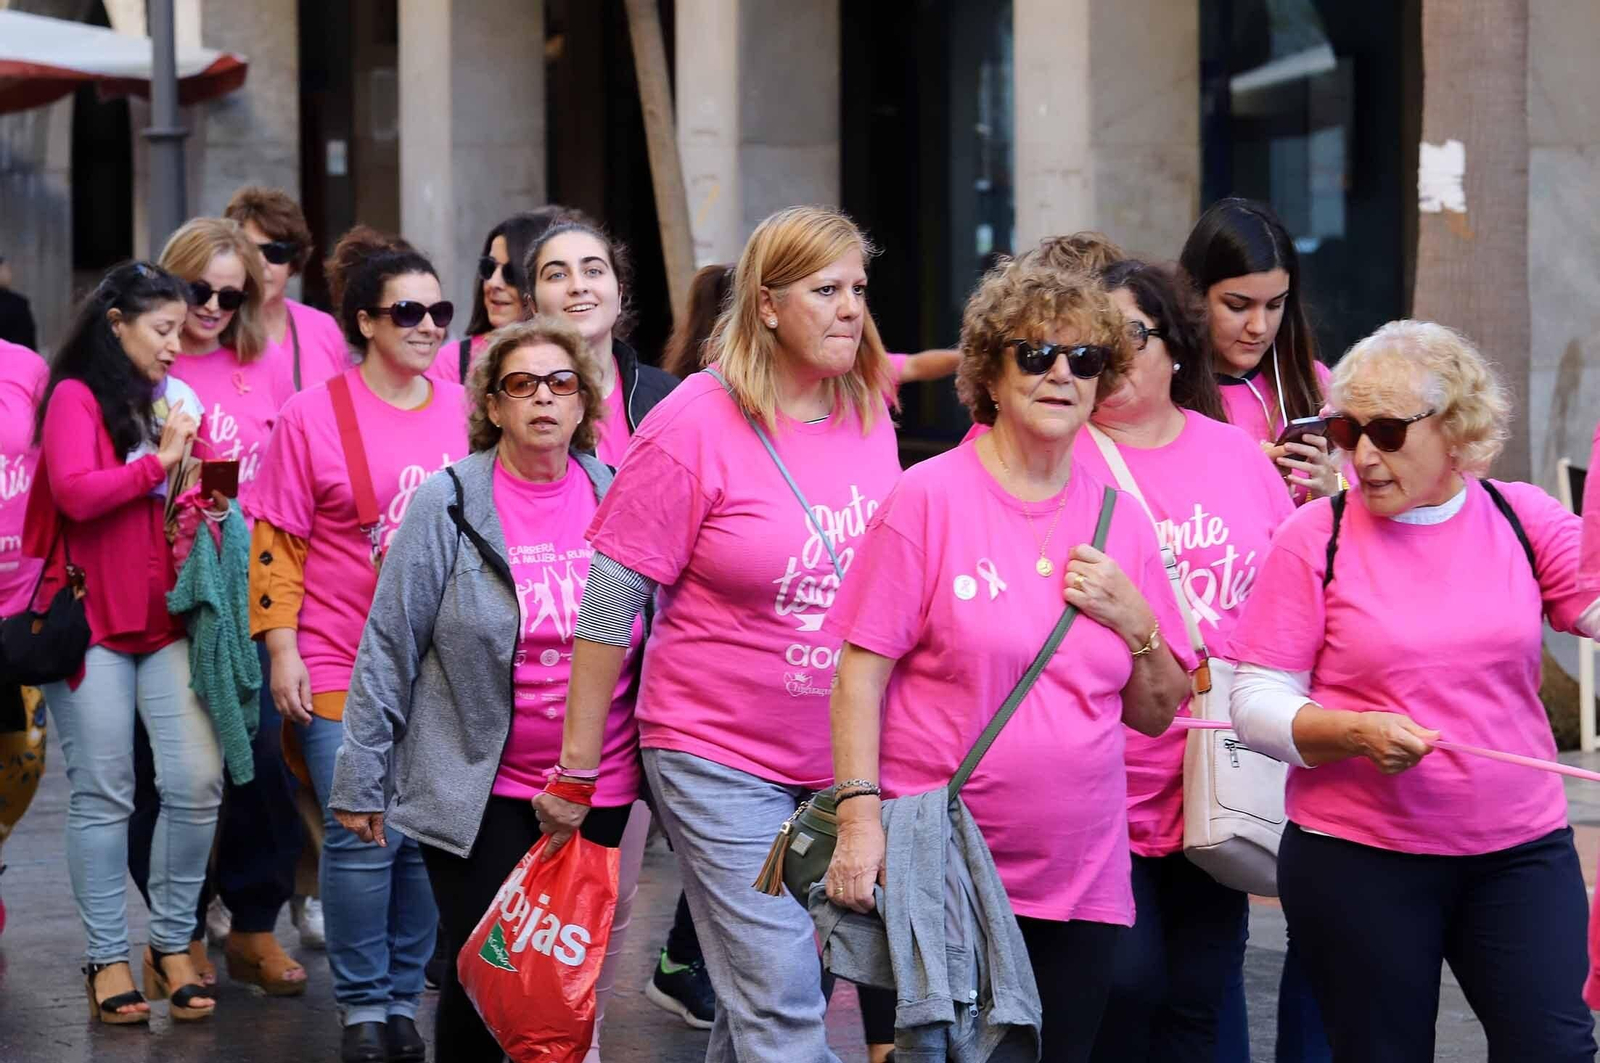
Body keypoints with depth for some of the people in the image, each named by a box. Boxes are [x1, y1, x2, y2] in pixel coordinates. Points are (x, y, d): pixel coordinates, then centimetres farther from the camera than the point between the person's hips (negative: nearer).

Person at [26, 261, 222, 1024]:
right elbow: (75, 493, -17)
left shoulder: (174, 401, 13)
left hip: (171, 619, 5)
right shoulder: (76, 397, -2)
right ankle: (107, 959, 7)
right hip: (93, 621, -5)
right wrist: (157, 461, -10)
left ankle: (172, 945, 9)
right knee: (103, 793, 0)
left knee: (197, 783, -4)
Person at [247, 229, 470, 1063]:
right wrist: (283, 651, -7)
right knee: (363, 838, -6)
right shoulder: (314, 416, -3)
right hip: (341, 668, -3)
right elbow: (276, 545, -2)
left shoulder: (462, 413, 6)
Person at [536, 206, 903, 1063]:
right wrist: (578, 762, -9)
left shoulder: (869, 416, 4)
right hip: (721, 758, -5)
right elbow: (610, 604, -9)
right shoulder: (695, 426, -12)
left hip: (843, 762, 5)